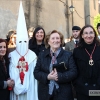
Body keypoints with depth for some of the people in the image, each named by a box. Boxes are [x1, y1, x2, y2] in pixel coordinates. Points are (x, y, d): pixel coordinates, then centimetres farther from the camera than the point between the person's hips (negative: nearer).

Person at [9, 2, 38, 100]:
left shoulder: (32, 55, 0)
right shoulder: (12, 55, 1)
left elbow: (33, 73, -1)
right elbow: (12, 74, -2)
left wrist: (24, 86, -7)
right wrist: (17, 87, -10)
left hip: (29, 89, 0)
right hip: (16, 89, 0)